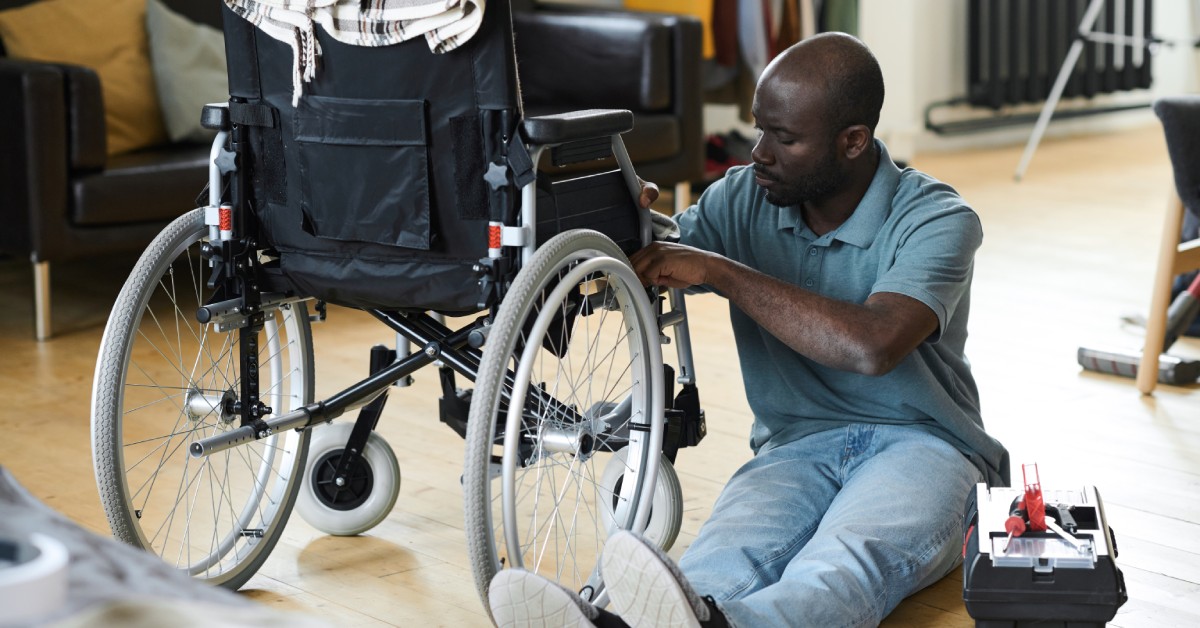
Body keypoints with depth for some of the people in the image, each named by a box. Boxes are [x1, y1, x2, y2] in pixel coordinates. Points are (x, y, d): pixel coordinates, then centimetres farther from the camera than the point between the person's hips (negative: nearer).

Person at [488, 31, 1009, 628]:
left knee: (849, 557, -41)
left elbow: (873, 346, -28)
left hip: (919, 443, -3)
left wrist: (721, 270, -23)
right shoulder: (744, 199, 7)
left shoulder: (937, 220, -10)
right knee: (728, 552, -34)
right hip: (796, 445, 3)